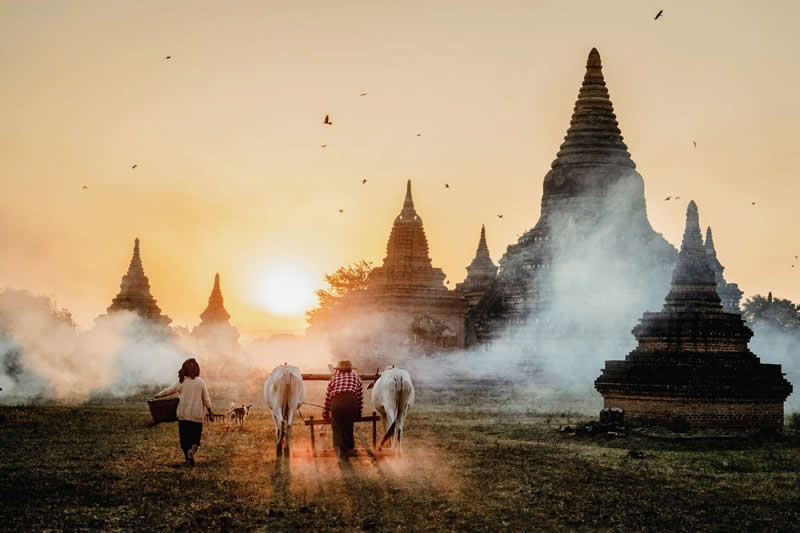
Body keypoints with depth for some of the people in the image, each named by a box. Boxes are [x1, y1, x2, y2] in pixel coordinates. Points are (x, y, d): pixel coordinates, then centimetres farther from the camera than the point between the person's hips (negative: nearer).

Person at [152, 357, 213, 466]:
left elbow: (167, 391, 7)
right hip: (197, 415, -1)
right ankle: (192, 450, -17)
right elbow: (206, 399, -2)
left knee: (185, 437, 11)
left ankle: (188, 459, 9)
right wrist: (209, 410, 13)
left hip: (183, 415, 1)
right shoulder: (201, 382, -6)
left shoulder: (181, 383, -3)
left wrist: (157, 396, 24)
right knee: (196, 436, 10)